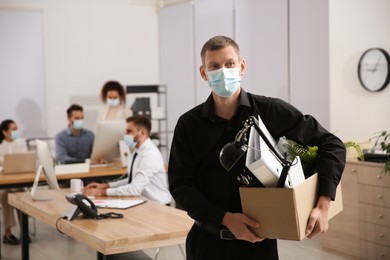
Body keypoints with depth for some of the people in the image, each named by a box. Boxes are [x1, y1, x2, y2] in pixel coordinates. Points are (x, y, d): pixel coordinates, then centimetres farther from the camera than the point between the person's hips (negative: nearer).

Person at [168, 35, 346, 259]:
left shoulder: (271, 112, -7)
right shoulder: (189, 124, -3)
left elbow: (331, 145, -4)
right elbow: (180, 185, -5)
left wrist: (323, 205, -14)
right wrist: (225, 218, -18)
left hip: (258, 240, -1)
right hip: (207, 240, 1)